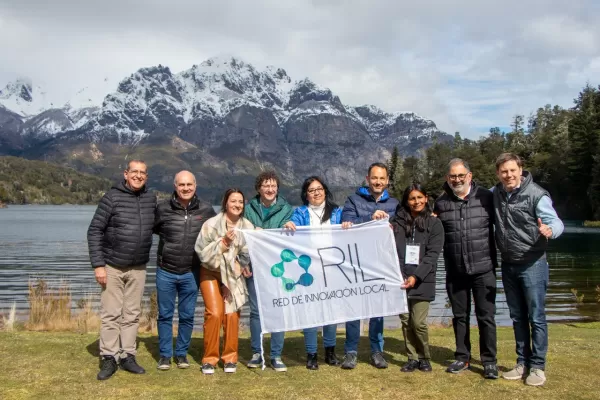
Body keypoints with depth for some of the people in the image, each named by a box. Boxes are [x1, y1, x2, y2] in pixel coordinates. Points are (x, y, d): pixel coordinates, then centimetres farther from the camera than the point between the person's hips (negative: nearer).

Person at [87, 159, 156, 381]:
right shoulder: (112, 197, -11)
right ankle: (109, 359, 11)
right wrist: (98, 265, -14)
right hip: (112, 266, -4)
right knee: (110, 314, 2)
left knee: (132, 314, 9)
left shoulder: (151, 198, 2)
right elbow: (94, 231, -10)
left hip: (138, 268, 4)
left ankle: (128, 357, 19)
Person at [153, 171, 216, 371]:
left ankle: (181, 353, 25)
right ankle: (165, 354, 22)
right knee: (165, 315, 9)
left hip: (191, 273, 1)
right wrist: (170, 239, 1)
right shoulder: (163, 209, -7)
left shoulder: (206, 210, -3)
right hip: (166, 272, -1)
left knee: (187, 316, 10)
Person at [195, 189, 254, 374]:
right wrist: (223, 242, -25)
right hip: (211, 273, -2)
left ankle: (230, 357, 12)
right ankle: (209, 359, 4)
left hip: (234, 275, 2)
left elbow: (248, 254, 0)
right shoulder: (212, 224, -14)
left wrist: (241, 266, -16)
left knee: (232, 314, -5)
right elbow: (202, 251, -17)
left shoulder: (247, 227, -7)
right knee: (214, 313, -12)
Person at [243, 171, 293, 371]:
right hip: (255, 266, 1)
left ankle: (276, 356, 10)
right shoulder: (249, 208, 7)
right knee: (256, 310, 5)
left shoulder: (286, 208, 4)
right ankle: (256, 353, 17)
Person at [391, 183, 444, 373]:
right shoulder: (397, 221, 9)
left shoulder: (434, 224, 4)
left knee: (418, 322, -5)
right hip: (400, 279, 2)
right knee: (406, 321, 6)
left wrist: (416, 276, -13)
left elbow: (432, 255, -3)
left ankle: (425, 358, 16)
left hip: (422, 281, -2)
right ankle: (413, 358, 20)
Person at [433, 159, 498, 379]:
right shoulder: (441, 203, 4)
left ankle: (489, 361, 17)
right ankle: (462, 358, 26)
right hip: (455, 271, 2)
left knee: (486, 316, 4)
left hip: (483, 268, -2)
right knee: (460, 316, 13)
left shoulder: (486, 197, -3)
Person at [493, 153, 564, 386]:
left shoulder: (536, 194, -13)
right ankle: (522, 363, 26)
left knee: (536, 318, 1)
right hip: (508, 265, 6)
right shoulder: (496, 193, 4)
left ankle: (537, 366, 13)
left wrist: (549, 230, -41)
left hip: (532, 264, -5)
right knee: (517, 317, 14)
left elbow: (555, 222, -16)